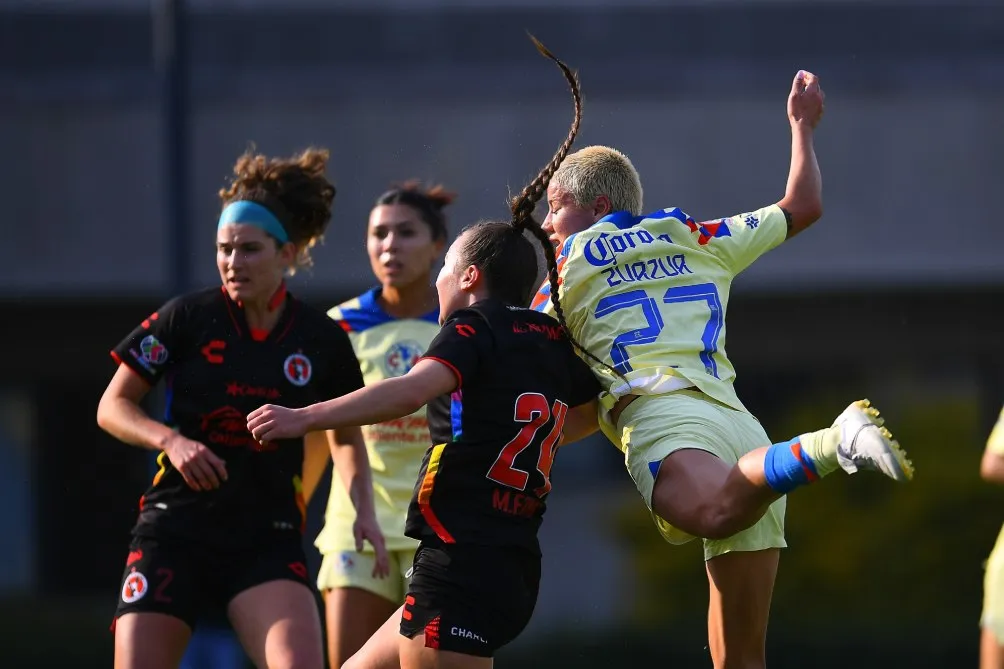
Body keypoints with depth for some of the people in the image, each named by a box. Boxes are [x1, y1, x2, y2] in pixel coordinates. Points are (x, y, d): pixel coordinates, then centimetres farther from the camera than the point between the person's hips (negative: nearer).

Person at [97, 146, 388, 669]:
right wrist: (170, 440, -15)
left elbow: (347, 435, 18)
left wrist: (363, 509, 2)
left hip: (268, 541, 0)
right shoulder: (187, 318, -4)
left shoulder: (322, 340, 1)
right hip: (176, 531, 0)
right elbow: (112, 407, 2)